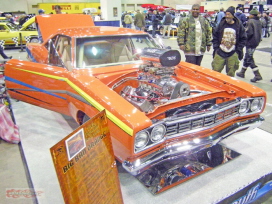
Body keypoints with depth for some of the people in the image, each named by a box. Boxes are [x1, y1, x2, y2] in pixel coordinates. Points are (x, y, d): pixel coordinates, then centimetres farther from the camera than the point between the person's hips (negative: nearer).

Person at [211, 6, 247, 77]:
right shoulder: (221, 24, 1)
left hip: (233, 54, 0)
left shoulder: (239, 25, -1)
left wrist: (239, 50, -1)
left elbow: (243, 39, 6)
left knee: (231, 74, 7)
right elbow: (215, 36, 8)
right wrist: (215, 47, 1)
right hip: (220, 52, 1)